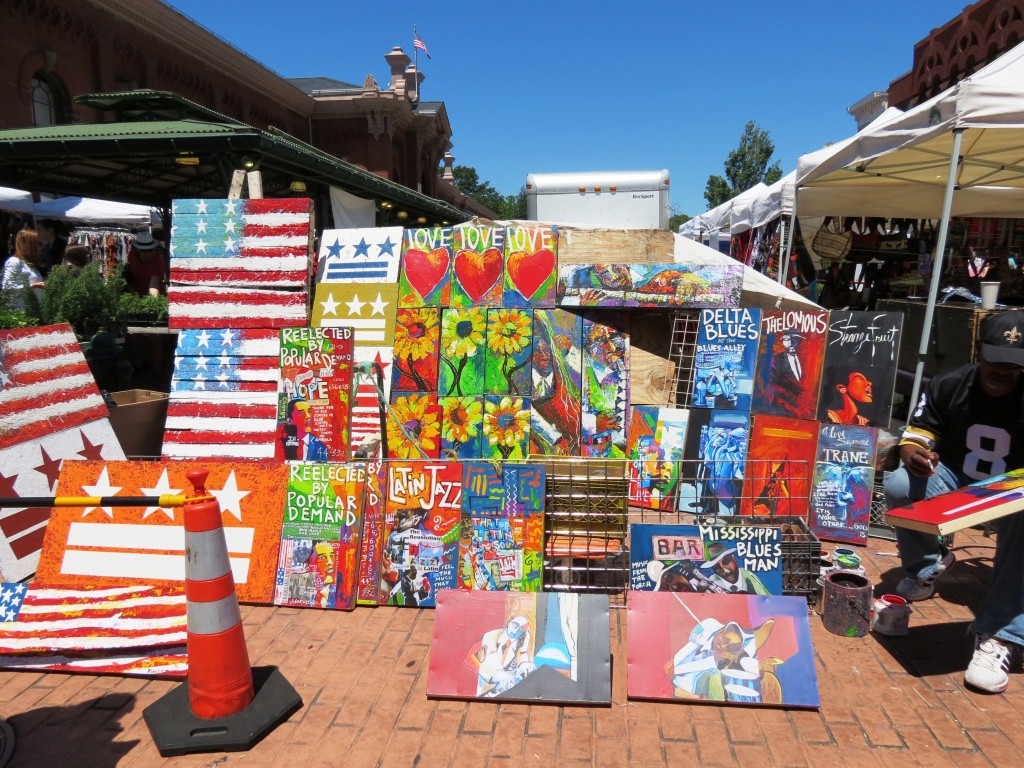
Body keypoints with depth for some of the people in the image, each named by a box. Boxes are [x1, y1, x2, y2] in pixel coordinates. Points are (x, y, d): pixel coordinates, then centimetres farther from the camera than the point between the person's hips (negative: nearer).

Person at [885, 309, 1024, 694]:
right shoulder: (949, 385, -11)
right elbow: (914, 436, -10)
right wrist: (914, 452, -36)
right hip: (954, 480, 2)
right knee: (898, 485, -29)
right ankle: (926, 566, 3)